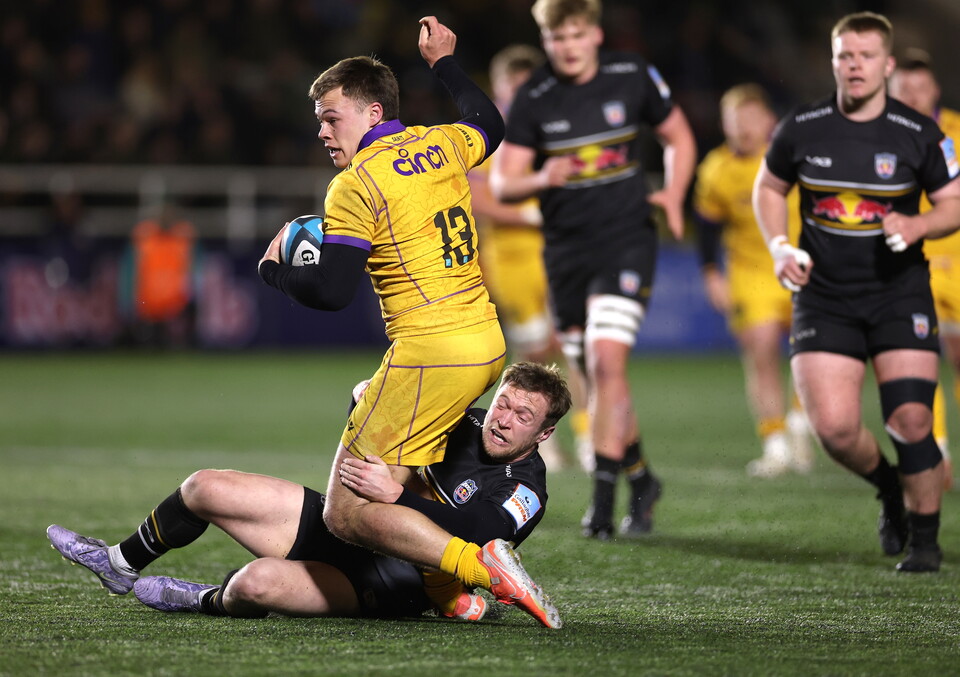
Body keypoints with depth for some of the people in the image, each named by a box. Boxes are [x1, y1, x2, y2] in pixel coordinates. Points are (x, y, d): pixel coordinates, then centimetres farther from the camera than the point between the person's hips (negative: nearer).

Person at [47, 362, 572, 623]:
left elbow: (461, 534, -37)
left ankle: (208, 601, 5)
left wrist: (395, 494, -48)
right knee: (204, 488, 5)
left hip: (385, 587, -8)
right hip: (340, 524, 8)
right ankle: (121, 564, 31)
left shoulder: (524, 493, -17)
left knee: (257, 583, -33)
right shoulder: (465, 426, 3)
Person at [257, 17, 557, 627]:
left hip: (430, 358, -9)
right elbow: (490, 125, 37)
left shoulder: (355, 188, -9)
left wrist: (273, 270, 6)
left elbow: (331, 293, -12)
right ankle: (450, 587, 22)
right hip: (489, 346, 9)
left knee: (348, 514, -6)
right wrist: (445, 62, 49)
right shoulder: (442, 144, 13)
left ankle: (479, 565, -26)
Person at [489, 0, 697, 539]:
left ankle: (604, 496, -17)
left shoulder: (634, 77, -2)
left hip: (627, 238, -3)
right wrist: (541, 179, -24)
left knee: (607, 361, -20)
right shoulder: (534, 100, -2)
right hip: (566, 249, 3)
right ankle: (641, 478, 30)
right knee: (598, 378, 9)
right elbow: (503, 182, -3)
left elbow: (679, 137, 12)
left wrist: (673, 194, -6)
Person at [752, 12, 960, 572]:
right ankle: (888, 487, 23)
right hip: (824, 295, 1)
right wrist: (780, 247, 0)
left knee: (911, 421, -12)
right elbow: (769, 188, 15)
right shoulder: (801, 129, -2)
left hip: (899, 293, -1)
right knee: (834, 427, -10)